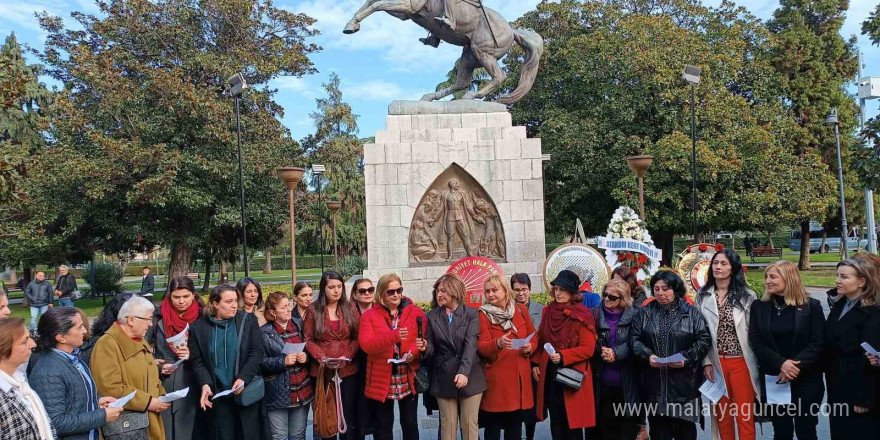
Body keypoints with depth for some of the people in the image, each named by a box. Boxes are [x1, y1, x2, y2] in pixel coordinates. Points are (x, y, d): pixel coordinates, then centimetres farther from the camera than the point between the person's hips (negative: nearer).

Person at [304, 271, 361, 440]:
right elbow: (308, 339, 0)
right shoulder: (314, 310, 2)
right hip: (322, 370, 0)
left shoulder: (350, 308, 5)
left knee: (348, 415, 5)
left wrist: (347, 357, -12)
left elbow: (357, 337, 3)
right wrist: (321, 358, -14)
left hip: (348, 370, 1)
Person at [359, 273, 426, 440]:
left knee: (410, 424, 11)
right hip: (381, 380, -1)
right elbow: (365, 345, -14)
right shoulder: (370, 315, -1)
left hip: (408, 379, 1)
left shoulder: (415, 312, 3)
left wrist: (414, 352, -20)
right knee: (383, 426, 11)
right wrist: (392, 336, -27)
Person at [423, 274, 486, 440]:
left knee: (470, 425, 4)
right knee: (447, 425, 6)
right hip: (443, 378, 2)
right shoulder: (432, 316, 6)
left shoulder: (472, 314, -1)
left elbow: (471, 344, -13)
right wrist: (425, 347, -21)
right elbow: (431, 347, 4)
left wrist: (464, 372, -26)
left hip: (470, 377, -1)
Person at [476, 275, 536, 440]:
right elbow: (481, 347, -11)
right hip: (496, 377, -3)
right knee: (493, 426, 2)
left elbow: (533, 337, 13)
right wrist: (497, 344, -31)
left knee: (516, 425, 12)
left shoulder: (520, 310, 6)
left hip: (520, 376, 4)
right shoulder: (484, 315, -4)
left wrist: (529, 347, -8)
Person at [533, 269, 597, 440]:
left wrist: (562, 356, -23)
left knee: (572, 421, 3)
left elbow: (588, 348, -15)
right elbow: (540, 340, 14)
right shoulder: (548, 311, 5)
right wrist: (536, 363, 5)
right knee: (556, 420, 14)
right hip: (550, 374, 5)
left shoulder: (583, 316, -12)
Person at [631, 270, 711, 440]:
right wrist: (648, 355, -13)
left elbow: (704, 339, -1)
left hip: (683, 381, -1)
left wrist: (686, 358, -14)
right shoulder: (645, 312, 8)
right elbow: (635, 339, 6)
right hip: (654, 382, 2)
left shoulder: (691, 313, 3)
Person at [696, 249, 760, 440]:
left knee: (745, 416, 3)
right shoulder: (703, 296, 4)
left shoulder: (746, 295, -1)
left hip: (741, 362, -2)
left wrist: (757, 363, -5)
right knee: (722, 415, 12)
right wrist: (706, 362, -2)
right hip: (716, 363, 2)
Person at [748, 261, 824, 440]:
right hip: (773, 379, 2)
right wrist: (780, 363, -17)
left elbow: (818, 342, -7)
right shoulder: (758, 306, 3)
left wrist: (797, 366, -18)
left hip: (806, 379, -2)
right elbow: (755, 341, -3)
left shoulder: (812, 306, -2)